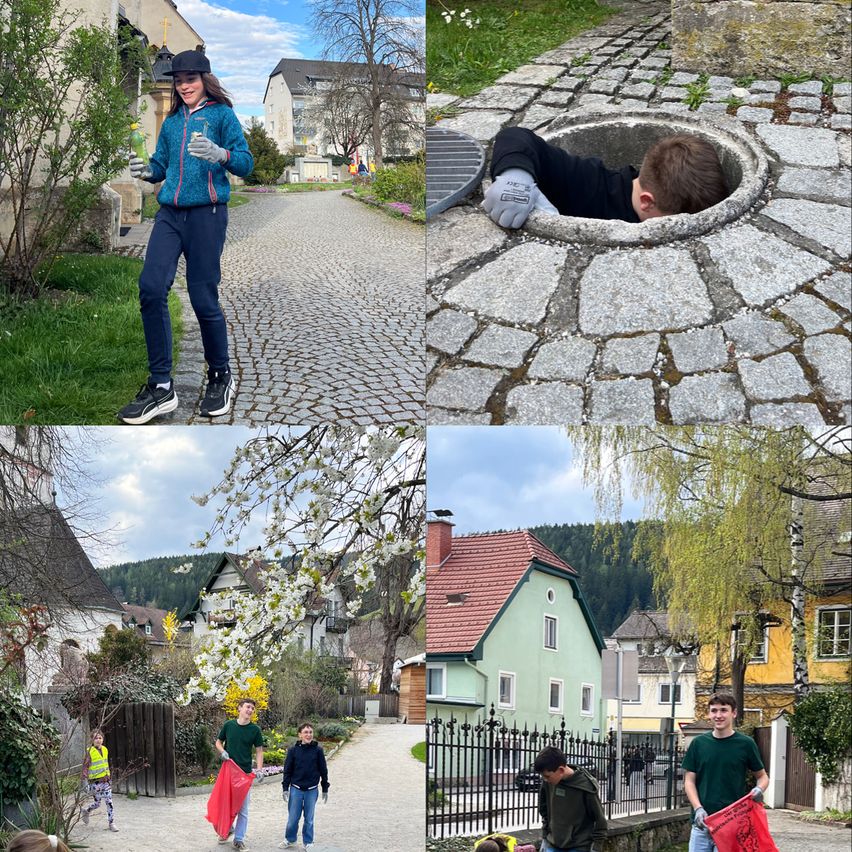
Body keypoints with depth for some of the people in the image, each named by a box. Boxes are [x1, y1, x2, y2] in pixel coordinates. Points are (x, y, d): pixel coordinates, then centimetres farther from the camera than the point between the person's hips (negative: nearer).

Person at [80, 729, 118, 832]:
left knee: (109, 801, -1)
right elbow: (85, 767, -13)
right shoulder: (90, 752, -12)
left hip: (105, 780, 5)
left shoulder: (105, 750, 7)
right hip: (95, 781, -5)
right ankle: (85, 812, 35)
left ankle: (111, 823, 5)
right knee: (97, 803, 6)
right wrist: (86, 783, -19)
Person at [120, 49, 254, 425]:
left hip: (206, 214, -4)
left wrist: (220, 154, -23)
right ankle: (160, 386, -7)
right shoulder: (172, 121, 19)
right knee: (151, 287, -12)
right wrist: (146, 171, -1)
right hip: (169, 214, 5)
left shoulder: (221, 114, 3)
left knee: (203, 298, -3)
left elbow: (245, 163, -3)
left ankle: (221, 378, 19)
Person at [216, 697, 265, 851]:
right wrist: (222, 752, -9)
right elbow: (218, 742, 13)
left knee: (242, 808, 2)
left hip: (245, 773, -1)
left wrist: (259, 770, -11)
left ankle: (239, 838, 10)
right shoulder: (228, 725, 0)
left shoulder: (255, 730, -2)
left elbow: (259, 751, 2)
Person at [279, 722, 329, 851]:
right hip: (296, 789, 0)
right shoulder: (293, 750, -3)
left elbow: (323, 770, 4)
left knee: (309, 819, 9)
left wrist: (325, 789, 6)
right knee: (293, 817, 7)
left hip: (312, 790, 0)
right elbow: (287, 770, 2)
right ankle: (290, 839, 27)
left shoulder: (318, 750, -3)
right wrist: (285, 788, -2)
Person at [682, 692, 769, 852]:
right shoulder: (698, 743, 5)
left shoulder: (746, 744, -1)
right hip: (701, 822, 3)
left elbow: (762, 776, 9)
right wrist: (698, 809, -10)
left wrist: (759, 789, -14)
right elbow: (689, 781, 6)